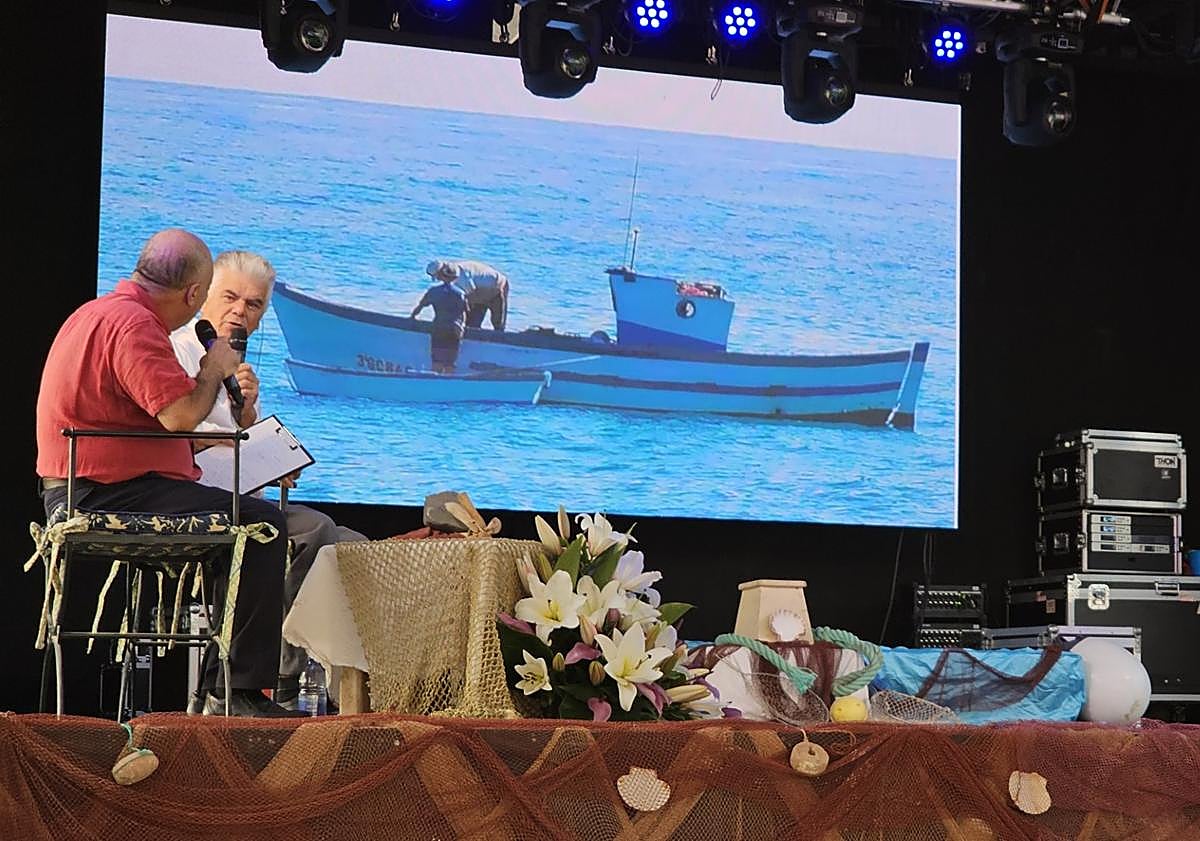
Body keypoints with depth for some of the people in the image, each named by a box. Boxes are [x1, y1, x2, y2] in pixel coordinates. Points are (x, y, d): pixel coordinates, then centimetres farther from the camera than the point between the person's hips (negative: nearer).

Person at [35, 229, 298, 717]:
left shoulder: (97, 313, 20)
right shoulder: (134, 324, -15)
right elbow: (182, 414, -23)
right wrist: (215, 369, -5)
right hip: (108, 497, -11)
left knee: (238, 516, 23)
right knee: (263, 524, -17)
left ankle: (222, 685, 22)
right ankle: (236, 692, -15)